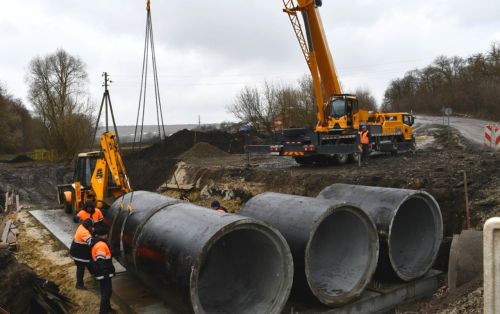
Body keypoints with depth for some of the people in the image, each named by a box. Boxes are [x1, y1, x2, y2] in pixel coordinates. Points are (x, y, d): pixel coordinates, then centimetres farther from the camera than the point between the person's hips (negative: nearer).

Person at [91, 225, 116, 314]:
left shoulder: (97, 243, 11)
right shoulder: (101, 245, -22)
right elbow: (101, 261, -27)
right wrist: (106, 273, -26)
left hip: (103, 273, 10)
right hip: (103, 273, -10)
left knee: (107, 291, 22)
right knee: (106, 292, -3)